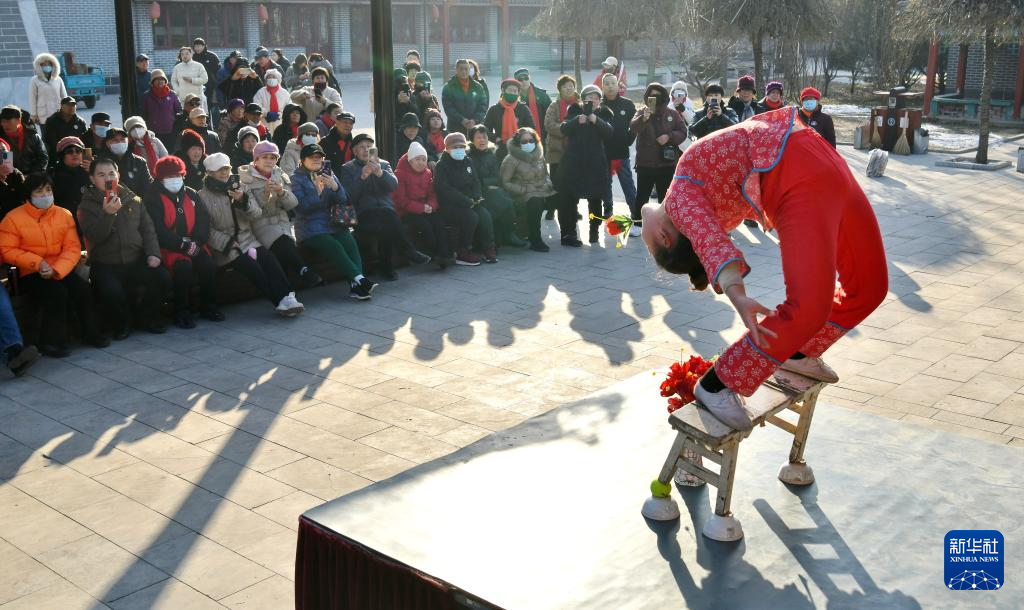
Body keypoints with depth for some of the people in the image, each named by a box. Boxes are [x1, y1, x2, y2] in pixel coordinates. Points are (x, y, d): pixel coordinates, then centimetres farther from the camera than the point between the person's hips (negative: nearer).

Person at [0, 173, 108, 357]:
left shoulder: (64, 215, 3)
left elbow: (73, 248, -2)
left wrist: (56, 270, -18)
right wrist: (37, 263, -19)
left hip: (60, 270, 3)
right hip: (30, 273, -3)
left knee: (83, 289, -20)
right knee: (57, 292, -28)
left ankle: (91, 333, -1)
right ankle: (52, 341, -15)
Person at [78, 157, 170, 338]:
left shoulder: (133, 199, 10)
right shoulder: (87, 205, 0)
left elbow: (147, 228, 11)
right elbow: (94, 236, -14)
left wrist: (153, 253, -4)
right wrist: (108, 214, -29)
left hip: (136, 260, 3)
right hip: (106, 266, -3)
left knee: (163, 277, -21)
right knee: (111, 291, -33)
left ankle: (147, 317, 5)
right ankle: (122, 323, 0)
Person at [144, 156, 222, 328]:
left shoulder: (191, 195, 13)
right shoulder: (153, 199, -3)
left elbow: (204, 221, 7)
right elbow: (158, 231, -13)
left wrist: (196, 243, -11)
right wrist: (183, 245, -17)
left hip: (193, 245, 5)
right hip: (168, 247, -5)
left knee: (209, 265, -22)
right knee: (184, 266, -33)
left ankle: (208, 307, -2)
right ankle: (182, 312, -18)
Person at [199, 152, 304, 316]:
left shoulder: (238, 188, 16)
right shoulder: (203, 196, 2)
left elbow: (257, 213, 5)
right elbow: (207, 229, -8)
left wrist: (243, 200, -14)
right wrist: (228, 242, -18)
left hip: (247, 239, 4)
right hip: (223, 247, -4)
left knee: (269, 258, -25)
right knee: (251, 266, -28)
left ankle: (287, 298, -34)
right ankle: (280, 302, -26)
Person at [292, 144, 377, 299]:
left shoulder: (329, 174, 19)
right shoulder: (296, 178, 6)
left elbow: (343, 200, 8)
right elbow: (300, 207, -7)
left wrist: (335, 187, -12)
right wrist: (317, 191, -16)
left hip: (334, 223, 4)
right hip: (310, 227, -4)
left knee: (350, 242, -26)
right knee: (334, 246, -31)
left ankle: (356, 286, -39)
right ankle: (360, 280, -39)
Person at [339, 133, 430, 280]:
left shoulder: (384, 164, 22)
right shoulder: (347, 169, 14)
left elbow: (393, 185, 3)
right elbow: (348, 196, -1)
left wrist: (380, 173, -15)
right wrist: (362, 177, -13)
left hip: (387, 210, 2)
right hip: (364, 213, -2)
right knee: (387, 214, -35)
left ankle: (386, 267, -24)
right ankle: (409, 252, -29)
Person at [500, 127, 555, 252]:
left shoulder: (538, 155, 14)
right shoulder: (511, 160, -4)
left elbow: (546, 174, 27)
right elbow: (505, 183, -8)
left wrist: (548, 183, 4)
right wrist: (524, 189, -16)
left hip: (542, 191, 6)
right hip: (524, 195, -6)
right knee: (535, 202, -38)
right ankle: (535, 241, -28)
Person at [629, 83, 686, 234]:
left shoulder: (672, 113, 3)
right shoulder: (641, 112, 0)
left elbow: (683, 132, 2)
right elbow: (633, 128, -18)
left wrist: (669, 136, -16)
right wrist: (643, 118, -37)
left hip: (666, 163, 1)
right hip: (645, 163, -1)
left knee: (665, 195, 9)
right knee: (641, 195, 6)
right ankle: (637, 223, 15)